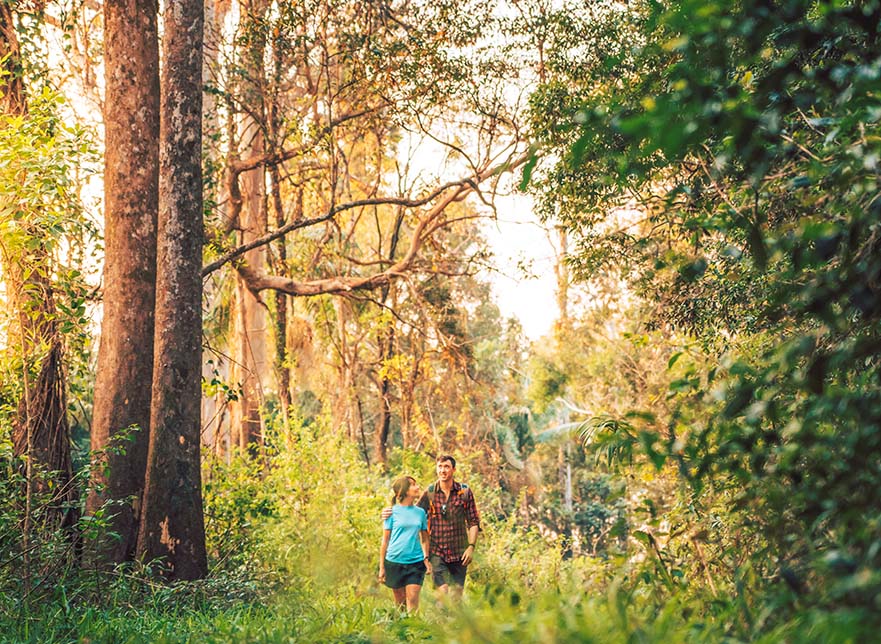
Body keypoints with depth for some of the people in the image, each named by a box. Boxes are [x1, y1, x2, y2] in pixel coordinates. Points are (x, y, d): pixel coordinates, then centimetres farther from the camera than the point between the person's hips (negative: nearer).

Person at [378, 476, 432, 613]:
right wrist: (382, 567, 1)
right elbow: (385, 540, 2)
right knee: (400, 600, 7)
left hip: (416, 561, 2)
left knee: (413, 599, -9)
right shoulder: (393, 512, -1)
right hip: (395, 561, -1)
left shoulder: (420, 512, 8)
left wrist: (426, 559, 6)